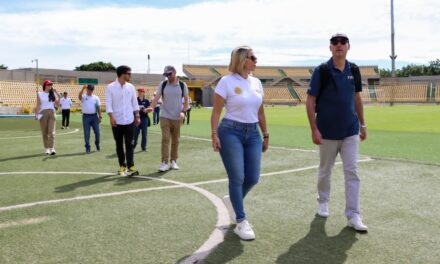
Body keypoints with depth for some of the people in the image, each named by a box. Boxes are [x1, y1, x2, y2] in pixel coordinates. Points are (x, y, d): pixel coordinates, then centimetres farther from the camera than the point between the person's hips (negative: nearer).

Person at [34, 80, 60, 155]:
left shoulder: (53, 94, 11)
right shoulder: (39, 94, 6)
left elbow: (57, 104, 10)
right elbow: (38, 105, 4)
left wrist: (58, 96, -3)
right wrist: (36, 114, -6)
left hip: (52, 113, 1)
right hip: (43, 113, -1)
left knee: (52, 131, -11)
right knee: (44, 132, 4)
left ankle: (52, 148, -16)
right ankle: (46, 148, 13)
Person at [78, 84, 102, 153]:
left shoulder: (96, 98, 8)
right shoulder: (83, 97, 2)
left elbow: (98, 107, 6)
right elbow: (79, 96, -22)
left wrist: (100, 116, 1)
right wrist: (83, 89, -34)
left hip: (94, 116, 2)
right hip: (86, 116, -1)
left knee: (97, 132, 3)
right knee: (86, 133, 0)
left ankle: (97, 144, 27)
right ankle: (87, 147, 7)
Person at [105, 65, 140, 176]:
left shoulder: (131, 87, 6)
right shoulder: (110, 87, -5)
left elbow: (134, 102, 11)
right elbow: (108, 103, -9)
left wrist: (137, 116, 7)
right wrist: (111, 117, -18)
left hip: (129, 120, 2)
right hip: (117, 121, -2)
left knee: (129, 144, -2)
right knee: (119, 145, 7)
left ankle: (130, 166, -3)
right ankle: (122, 166, 17)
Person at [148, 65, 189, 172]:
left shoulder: (182, 85, 2)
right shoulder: (162, 84, 2)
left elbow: (186, 100, 6)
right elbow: (156, 98, -6)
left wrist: (183, 111, -10)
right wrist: (152, 107, -25)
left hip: (177, 118, 1)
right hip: (165, 116, -1)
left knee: (175, 140, 8)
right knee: (165, 139, -9)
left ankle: (173, 161, 20)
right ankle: (164, 163, -8)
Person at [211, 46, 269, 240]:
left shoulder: (256, 83, 11)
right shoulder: (227, 81, -7)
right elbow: (216, 111, -7)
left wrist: (265, 134, 17)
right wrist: (214, 133, -16)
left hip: (253, 133, 6)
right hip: (231, 132, -6)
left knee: (253, 178, 4)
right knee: (237, 178, -2)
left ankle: (232, 201, 34)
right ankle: (241, 222, 10)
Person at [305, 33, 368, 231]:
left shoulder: (354, 70, 5)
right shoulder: (322, 71, -8)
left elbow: (357, 98, 15)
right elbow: (310, 101, -9)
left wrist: (362, 124, 13)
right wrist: (314, 129, -16)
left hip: (351, 131, 3)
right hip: (328, 132, -3)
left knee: (352, 172, -2)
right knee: (325, 171, 12)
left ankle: (353, 215, 2)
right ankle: (323, 201, 36)